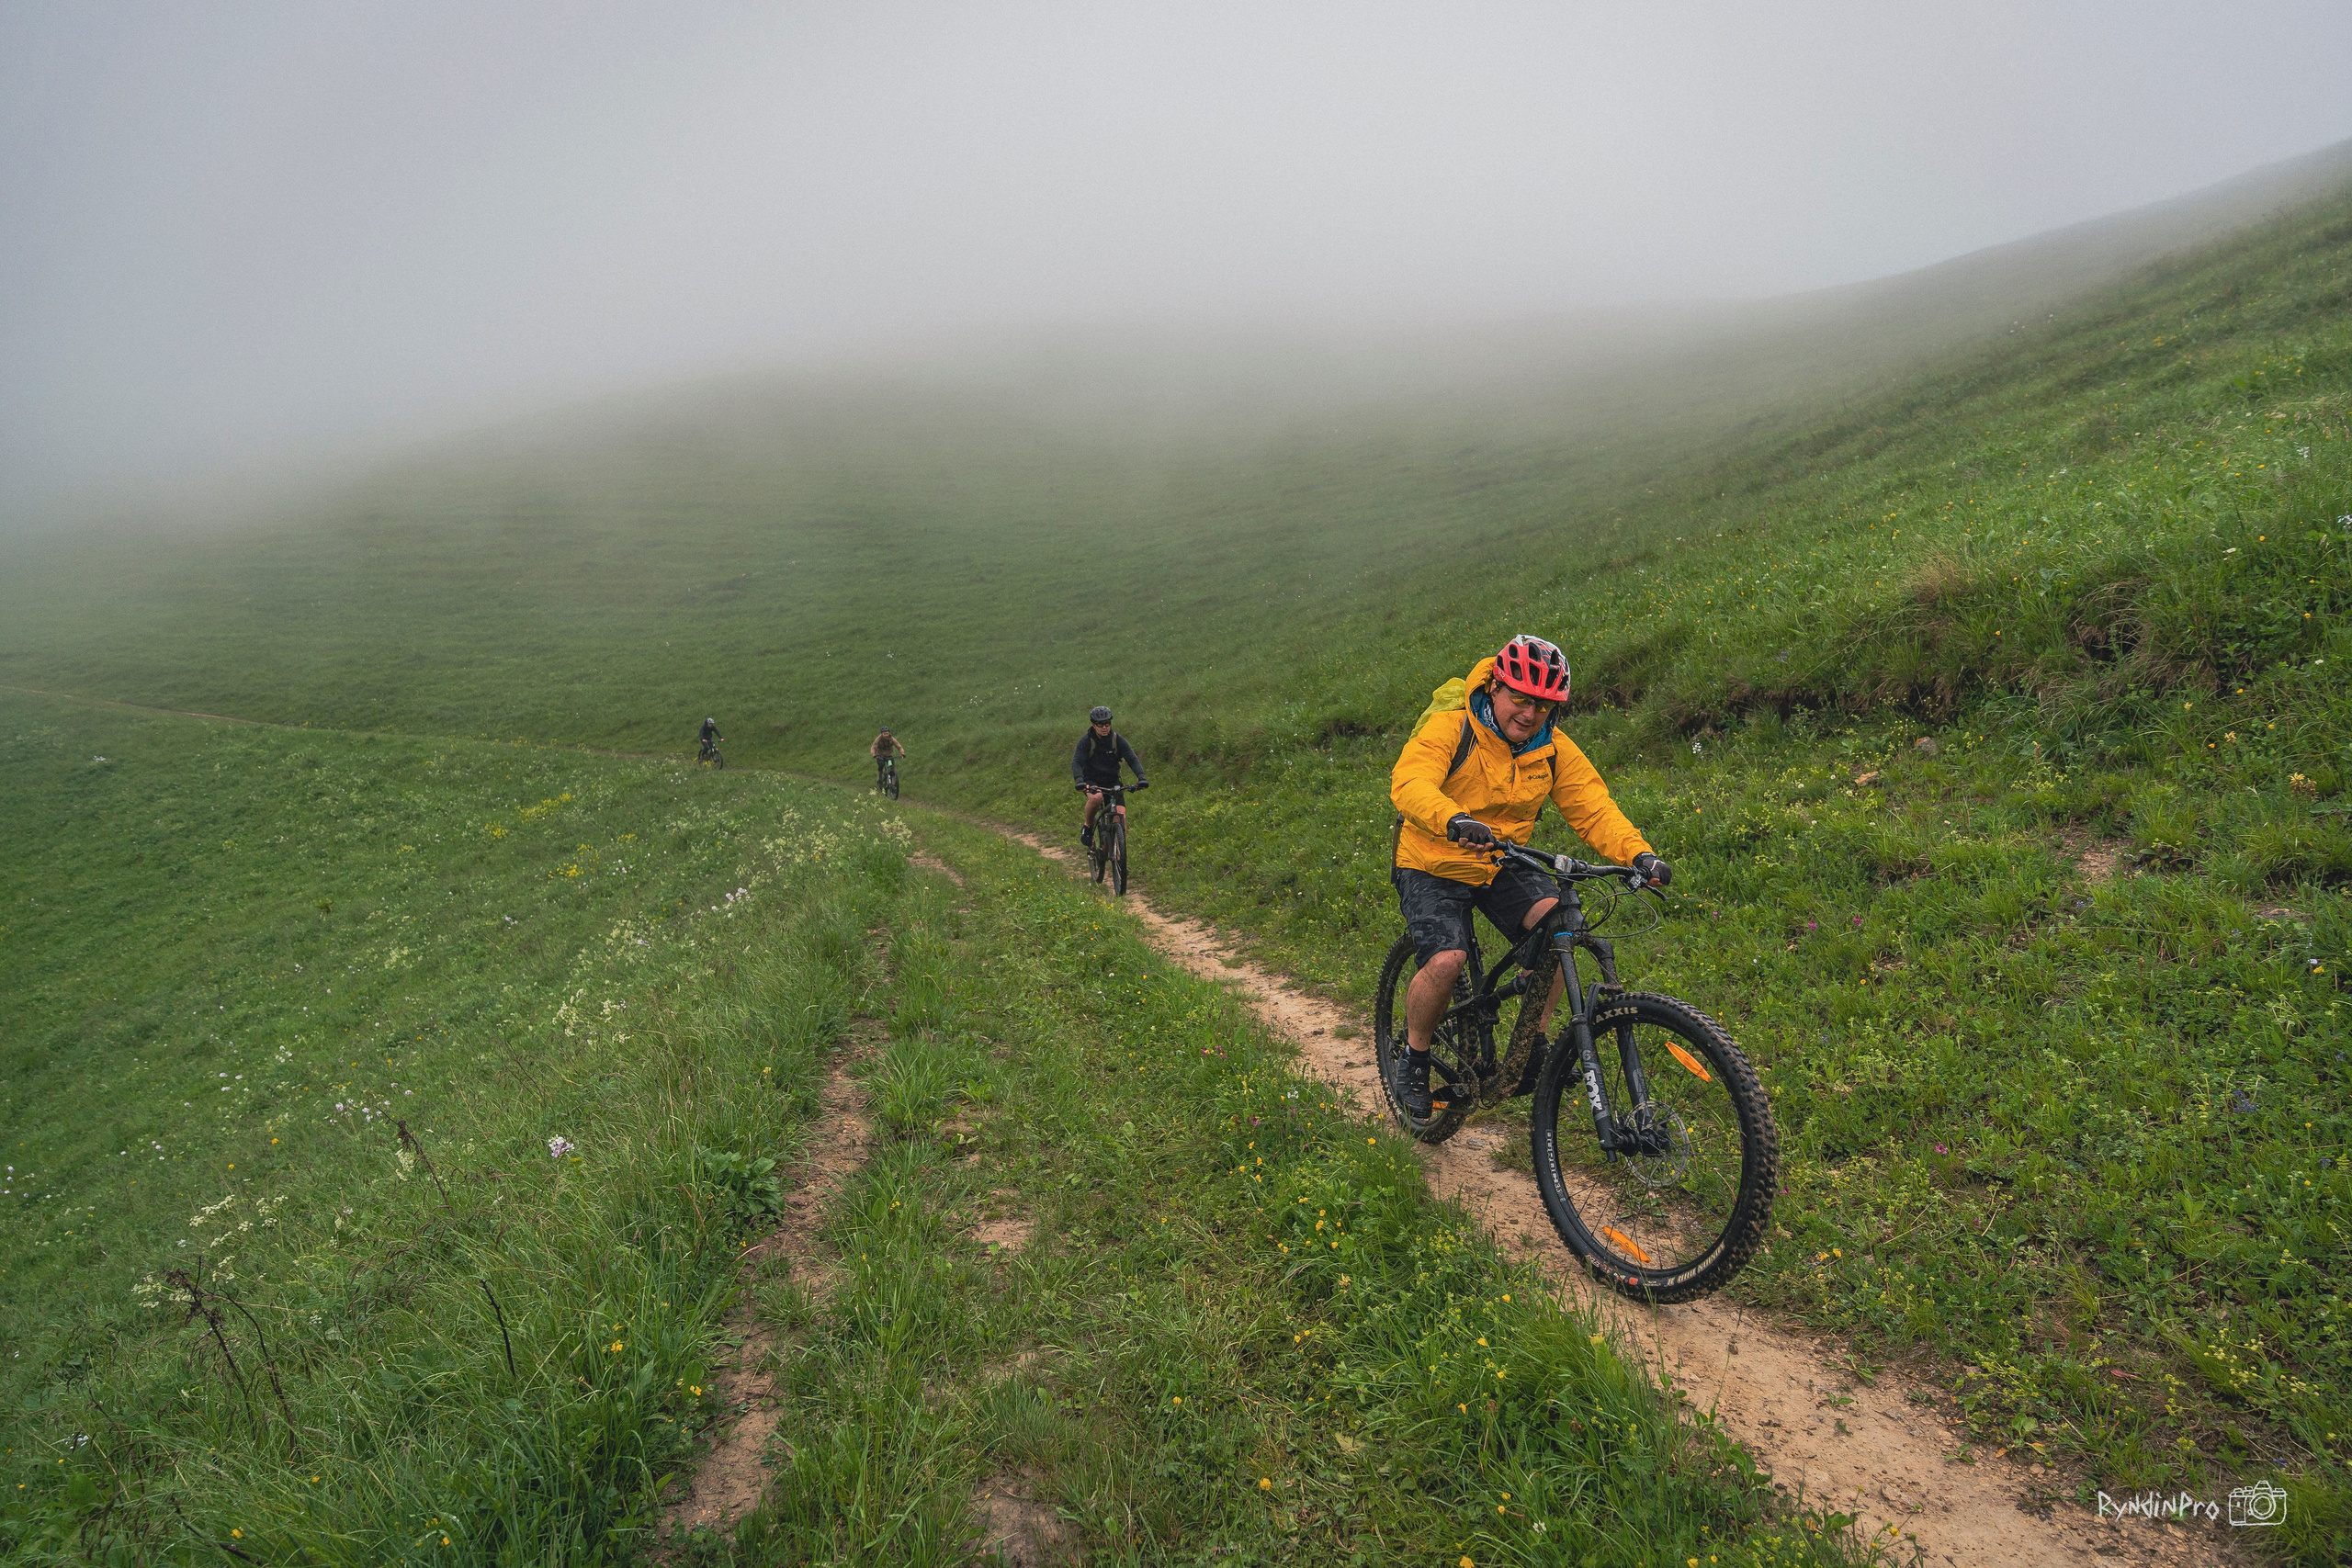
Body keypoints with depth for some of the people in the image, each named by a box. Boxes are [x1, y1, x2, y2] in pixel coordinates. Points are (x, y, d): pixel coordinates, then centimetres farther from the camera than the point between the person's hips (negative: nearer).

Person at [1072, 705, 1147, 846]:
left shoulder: (1118, 740, -7)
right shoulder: (1086, 741, -12)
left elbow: (1132, 759, -15)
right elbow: (1076, 762, -23)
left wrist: (1141, 777, -34)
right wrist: (1079, 780, -43)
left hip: (1112, 782, 2)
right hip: (1092, 781, -2)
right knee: (1096, 798, -38)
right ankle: (1088, 826, -11)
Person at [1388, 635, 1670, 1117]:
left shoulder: (1555, 751, -3)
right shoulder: (1449, 729, -18)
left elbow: (1594, 809, -9)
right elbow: (1409, 784, -35)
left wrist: (1639, 854, -29)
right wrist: (1456, 822, -56)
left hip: (1503, 866, 4)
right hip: (1433, 867, -4)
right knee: (1445, 962, -26)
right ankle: (1414, 1056, 2)